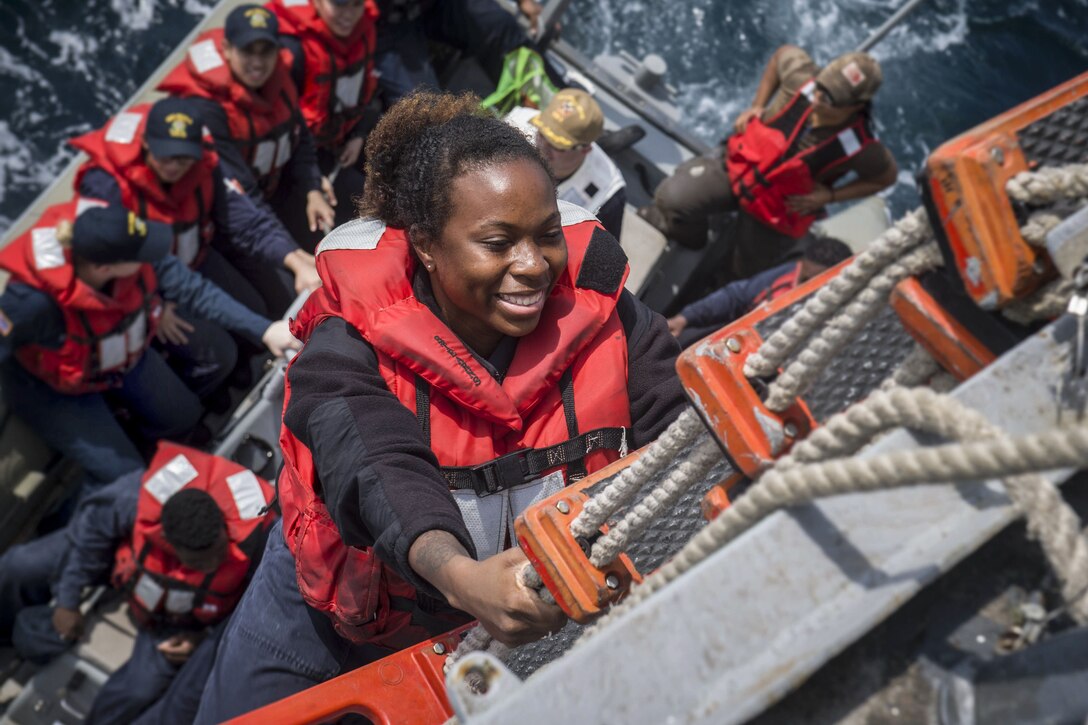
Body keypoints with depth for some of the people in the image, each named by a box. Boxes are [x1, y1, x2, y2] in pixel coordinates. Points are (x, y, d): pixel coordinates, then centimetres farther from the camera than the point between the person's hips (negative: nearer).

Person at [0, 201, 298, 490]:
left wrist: (264, 330, -24)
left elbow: (194, 289, -22)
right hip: (53, 387, -5)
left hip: (121, 356, 5)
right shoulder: (35, 300, -41)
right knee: (125, 477, -9)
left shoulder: (131, 252, -30)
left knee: (184, 417, 15)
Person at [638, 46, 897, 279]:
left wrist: (829, 196, -17)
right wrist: (756, 106, -5)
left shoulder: (859, 148, -28)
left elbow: (888, 175, -7)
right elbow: (783, 52, 1)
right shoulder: (801, 74, -23)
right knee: (672, 197, -17)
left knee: (746, 274, 12)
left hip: (774, 211, -2)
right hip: (737, 163, 2)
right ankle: (684, 235, 20)